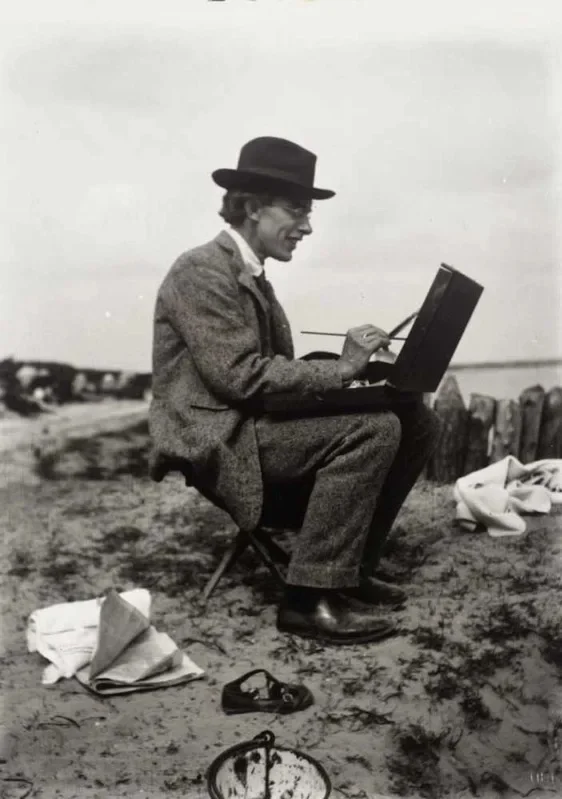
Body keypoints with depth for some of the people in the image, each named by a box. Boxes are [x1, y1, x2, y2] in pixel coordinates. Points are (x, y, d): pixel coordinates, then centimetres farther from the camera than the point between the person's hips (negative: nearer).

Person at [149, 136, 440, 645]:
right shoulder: (201, 272, -12)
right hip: (218, 438, -9)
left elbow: (274, 367, 12)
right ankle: (310, 598, -18)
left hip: (250, 423, 9)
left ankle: (351, 569, 5)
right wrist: (340, 368, -18)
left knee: (416, 420, -2)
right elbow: (239, 376, -22)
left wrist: (349, 363, -3)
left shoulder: (252, 276, 18)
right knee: (372, 429, -27)